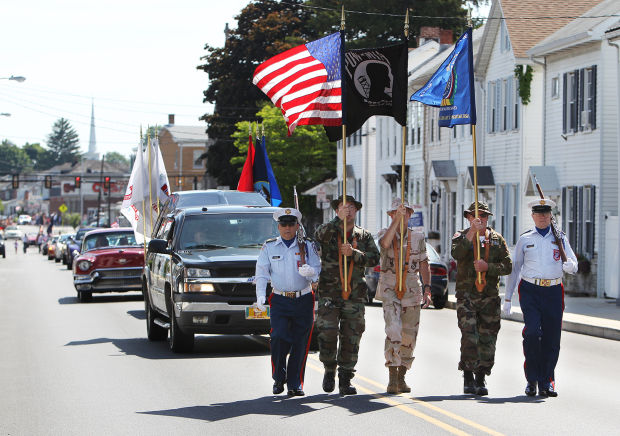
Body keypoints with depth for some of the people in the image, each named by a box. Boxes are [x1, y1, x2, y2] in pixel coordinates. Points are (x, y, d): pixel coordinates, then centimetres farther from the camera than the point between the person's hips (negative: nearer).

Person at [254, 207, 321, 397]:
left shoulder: (307, 246, 8)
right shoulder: (269, 247, 9)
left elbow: (318, 270, 1)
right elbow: (262, 273, 3)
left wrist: (310, 271, -23)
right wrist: (260, 295, -12)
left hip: (303, 301, 1)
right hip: (280, 301, -1)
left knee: (300, 343, -1)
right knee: (279, 338, -16)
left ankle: (295, 384, 7)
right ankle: (278, 378, 3)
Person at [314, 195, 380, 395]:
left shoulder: (364, 236, 13)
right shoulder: (328, 231, 6)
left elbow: (374, 258, 0)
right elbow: (318, 236, -19)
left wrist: (353, 253, -15)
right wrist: (338, 220, -28)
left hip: (355, 295, 2)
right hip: (329, 293, -2)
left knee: (351, 337, 1)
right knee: (327, 332, -11)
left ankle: (345, 380, 9)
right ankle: (329, 371, 12)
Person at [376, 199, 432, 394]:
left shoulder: (418, 237, 7)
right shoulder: (385, 233, 0)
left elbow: (424, 265, 9)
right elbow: (385, 243, -25)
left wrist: (427, 289, -1)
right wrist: (397, 219, -30)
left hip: (412, 289, 3)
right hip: (389, 289, -3)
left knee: (409, 336, 5)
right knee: (394, 330, -19)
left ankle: (401, 378, 18)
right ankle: (392, 377, -16)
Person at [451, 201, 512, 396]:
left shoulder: (497, 239, 11)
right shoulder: (461, 237, 6)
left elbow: (507, 266, 4)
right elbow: (457, 254, -17)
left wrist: (487, 267, -12)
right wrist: (472, 233, -23)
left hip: (490, 296, 2)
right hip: (466, 294, -2)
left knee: (487, 338, 2)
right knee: (469, 336, -13)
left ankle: (481, 379, 11)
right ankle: (468, 377, -4)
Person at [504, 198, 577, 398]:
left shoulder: (560, 238, 11)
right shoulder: (524, 240, 10)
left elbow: (573, 265, 6)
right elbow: (515, 268, 13)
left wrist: (569, 265, -20)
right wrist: (507, 297, 11)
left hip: (553, 292, 2)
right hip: (530, 291, -1)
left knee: (551, 338, 0)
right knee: (532, 333, -17)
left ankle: (547, 382, 13)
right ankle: (532, 380, -5)